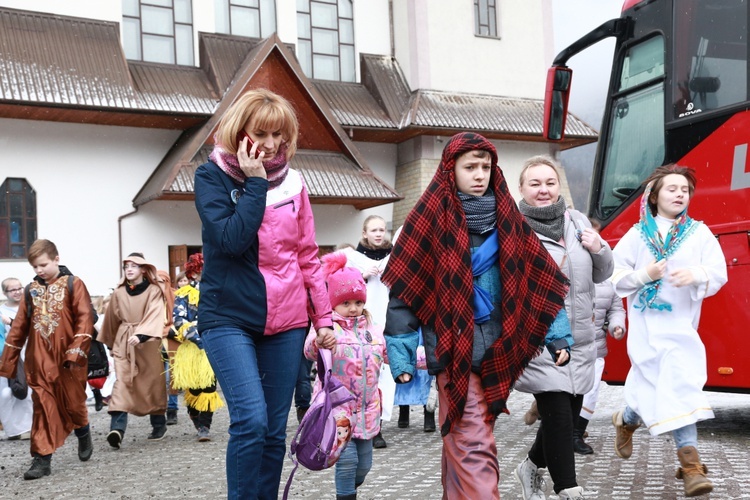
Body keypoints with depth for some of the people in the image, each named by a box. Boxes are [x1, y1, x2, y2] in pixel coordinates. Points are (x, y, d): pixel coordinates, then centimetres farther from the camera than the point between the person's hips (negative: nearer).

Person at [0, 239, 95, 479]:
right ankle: (42, 459, 4)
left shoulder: (73, 284, -1)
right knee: (44, 408, 1)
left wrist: (76, 351, -18)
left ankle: (84, 436, 36)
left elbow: (85, 319, -9)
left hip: (67, 359, -3)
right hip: (39, 361, 3)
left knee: (73, 403, 8)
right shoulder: (31, 290, 10)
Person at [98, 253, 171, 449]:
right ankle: (117, 427, -21)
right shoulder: (118, 293, 5)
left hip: (148, 343, -2)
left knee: (153, 383, 7)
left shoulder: (154, 290, -5)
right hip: (123, 342, 2)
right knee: (122, 382, -11)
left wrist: (141, 335, -33)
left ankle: (159, 425, 21)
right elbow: (113, 319, 17)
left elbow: (155, 316, -19)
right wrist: (110, 342, 27)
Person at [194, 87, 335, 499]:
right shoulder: (212, 176, -3)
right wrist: (254, 182, -14)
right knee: (251, 420, -17)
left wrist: (323, 317, 8)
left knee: (275, 430, 7)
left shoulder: (291, 180, 7)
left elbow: (307, 254, 11)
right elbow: (230, 239, -18)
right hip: (229, 318, -3)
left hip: (285, 321, 4)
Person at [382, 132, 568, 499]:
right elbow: (405, 290, -6)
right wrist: (401, 355, -11)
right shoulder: (432, 218, -4)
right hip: (455, 349, -4)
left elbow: (538, 279, 12)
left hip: (496, 350, 5)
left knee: (460, 442, 15)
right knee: (474, 448, -9)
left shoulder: (505, 218, 10)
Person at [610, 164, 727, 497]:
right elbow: (614, 276, 2)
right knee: (675, 383, -7)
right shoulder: (637, 233, 3)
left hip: (681, 321, 2)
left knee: (653, 383, -2)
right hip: (647, 322, -2)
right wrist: (643, 275, -14)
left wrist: (696, 274, -21)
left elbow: (718, 273, -1)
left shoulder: (699, 232, 5)